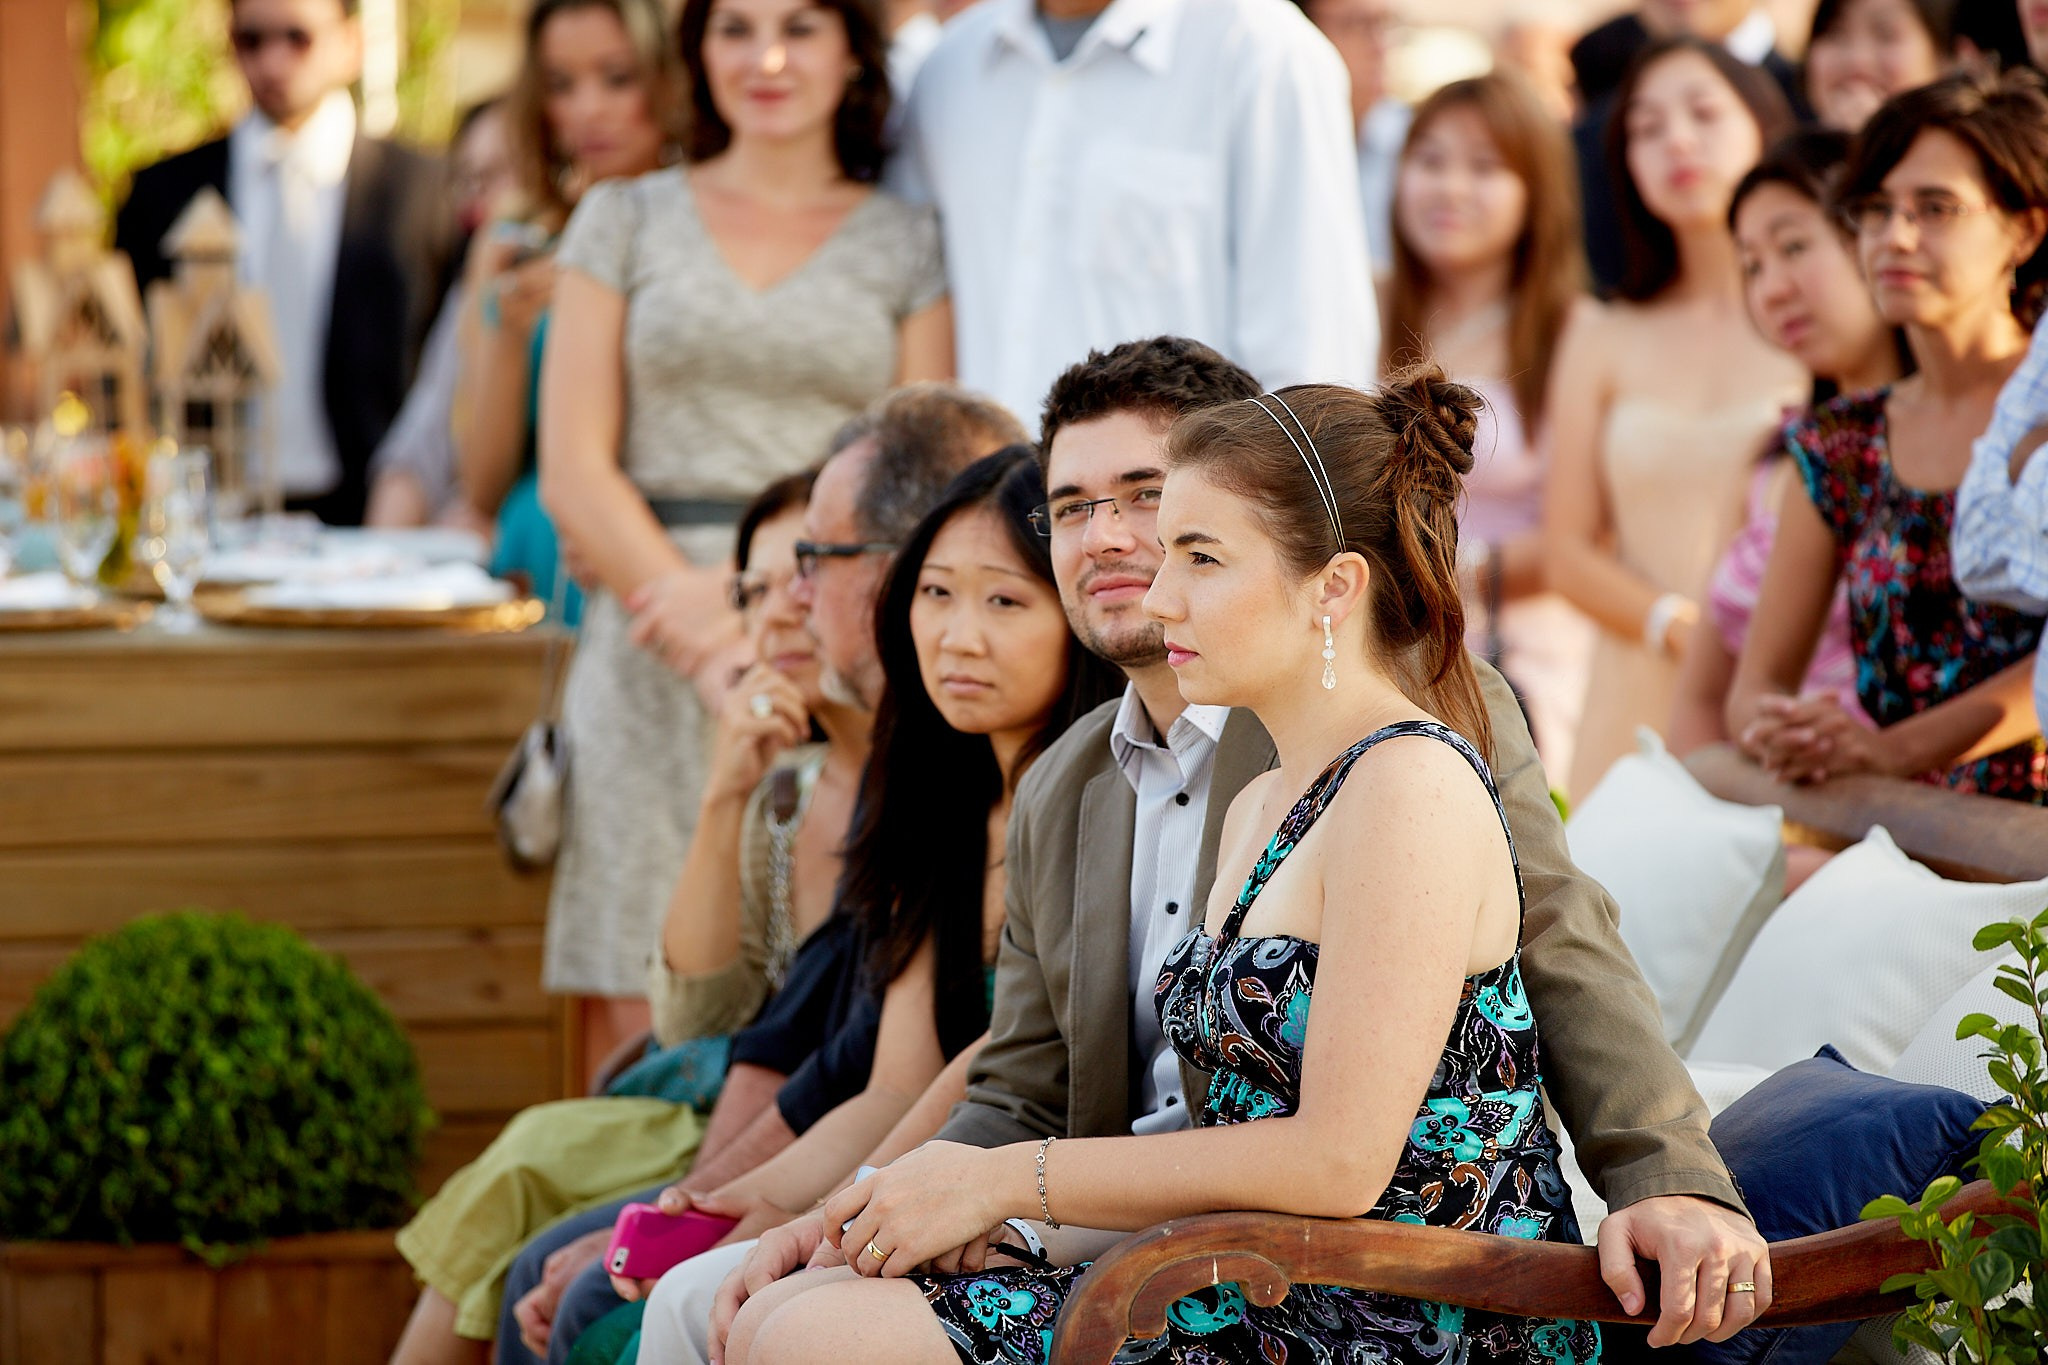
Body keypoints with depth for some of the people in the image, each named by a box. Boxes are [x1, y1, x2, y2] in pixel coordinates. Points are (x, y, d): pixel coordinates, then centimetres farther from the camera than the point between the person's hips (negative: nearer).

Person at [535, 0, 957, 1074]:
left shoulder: (908, 245, 12)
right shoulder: (625, 220, 13)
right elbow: (573, 474, 6)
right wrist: (695, 610, -9)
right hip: (659, 662, 0)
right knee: (644, 1028, -6)